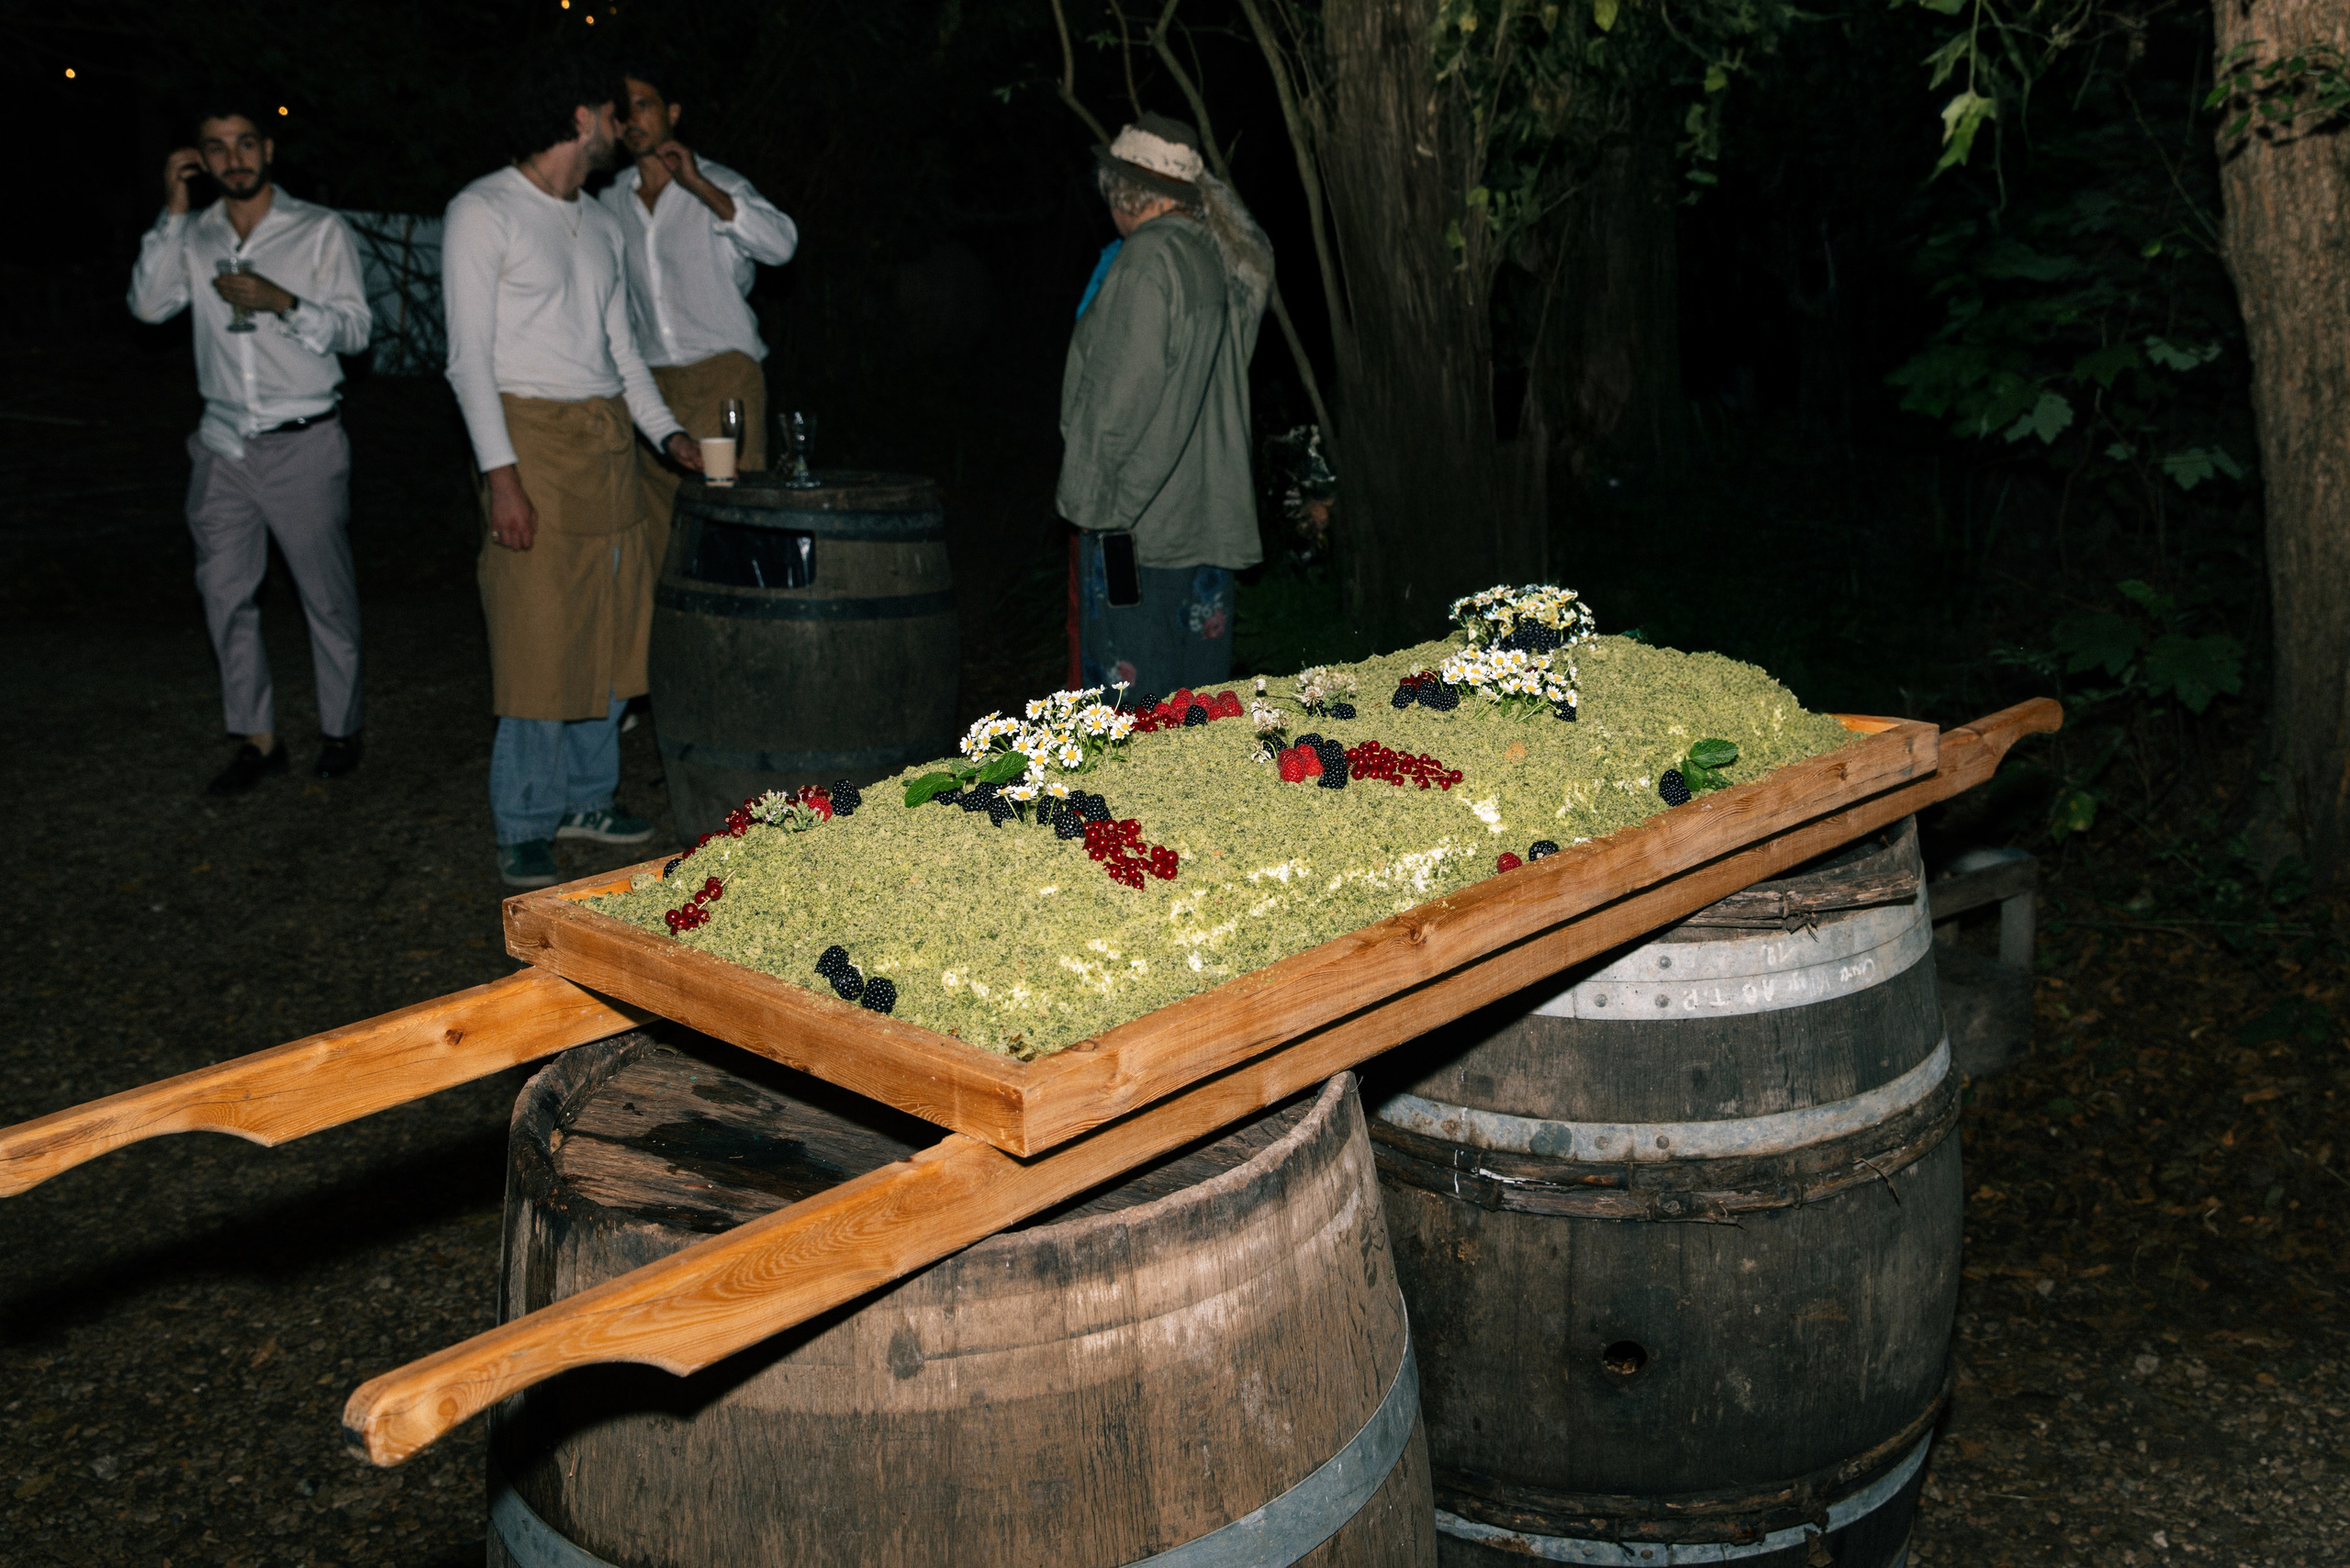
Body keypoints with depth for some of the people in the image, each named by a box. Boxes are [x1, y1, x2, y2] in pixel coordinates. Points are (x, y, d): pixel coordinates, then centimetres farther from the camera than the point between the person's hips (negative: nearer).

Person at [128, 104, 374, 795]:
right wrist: (173, 213, -7)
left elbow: (354, 329, -4)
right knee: (225, 594, 4)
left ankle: (339, 731, 15)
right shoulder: (195, 235, 9)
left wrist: (284, 302, -19)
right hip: (223, 445, 4)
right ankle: (257, 739, 13)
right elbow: (149, 304, -4)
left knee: (328, 595, 2)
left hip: (303, 444, -3)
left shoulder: (320, 231, 0)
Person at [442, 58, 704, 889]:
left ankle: (587, 796, 23)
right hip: (531, 437, -7)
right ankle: (525, 829, 3)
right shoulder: (484, 212, -5)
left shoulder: (600, 225, 18)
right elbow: (469, 353, -11)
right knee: (539, 640, -7)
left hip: (607, 440, 7)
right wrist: (500, 470, -19)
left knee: (615, 629, 9)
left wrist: (667, 431, 8)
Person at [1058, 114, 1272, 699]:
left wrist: (1091, 496, -12)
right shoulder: (1220, 260, 12)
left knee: (1126, 684, -3)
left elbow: (1123, 391, -17)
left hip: (1137, 513, -9)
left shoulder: (1147, 259, -14)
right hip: (1207, 513, 9)